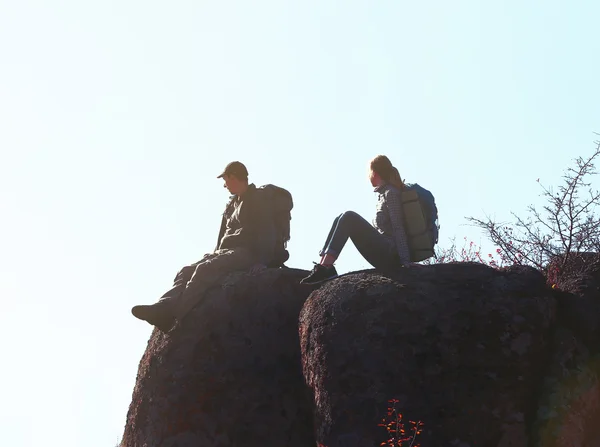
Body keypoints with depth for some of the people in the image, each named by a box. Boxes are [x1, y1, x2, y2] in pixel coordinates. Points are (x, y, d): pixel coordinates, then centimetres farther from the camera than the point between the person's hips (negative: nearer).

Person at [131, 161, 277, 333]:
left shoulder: (259, 201, -2)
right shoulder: (232, 204, 26)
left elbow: (267, 233, -12)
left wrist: (261, 261, -24)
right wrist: (214, 255, 15)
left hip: (247, 253, -9)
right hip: (227, 252, 9)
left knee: (205, 269, -31)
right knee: (187, 271, -12)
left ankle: (171, 314, -45)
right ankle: (163, 307, -35)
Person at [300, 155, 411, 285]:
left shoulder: (391, 193, -8)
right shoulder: (384, 193, 20)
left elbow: (398, 228, -16)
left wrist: (405, 260, -21)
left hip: (389, 254, -9)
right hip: (383, 253, 9)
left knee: (349, 217, -20)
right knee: (342, 220, 5)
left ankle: (325, 267, -27)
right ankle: (324, 265, -9)